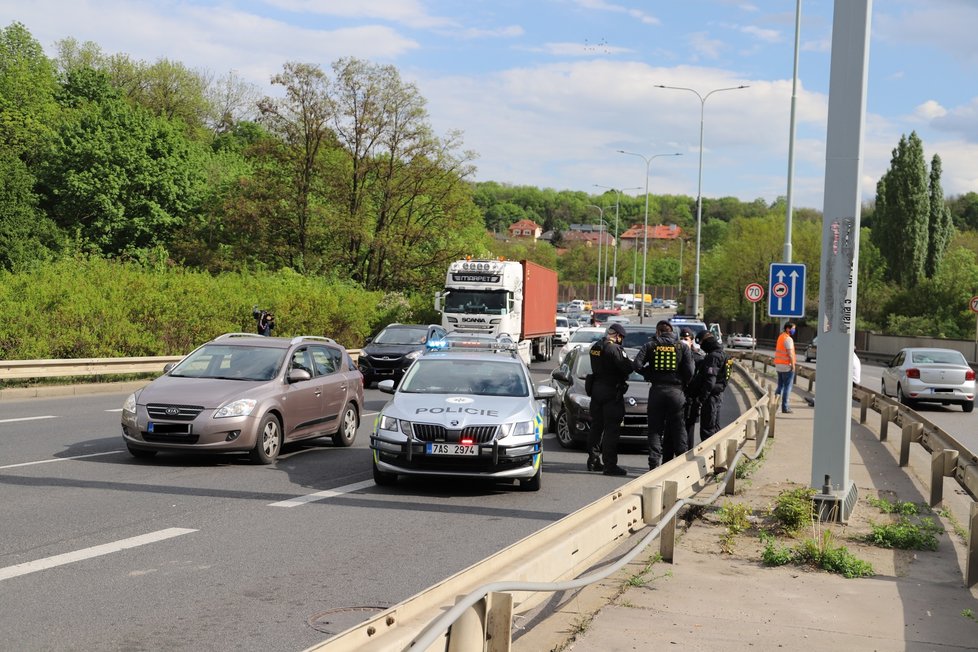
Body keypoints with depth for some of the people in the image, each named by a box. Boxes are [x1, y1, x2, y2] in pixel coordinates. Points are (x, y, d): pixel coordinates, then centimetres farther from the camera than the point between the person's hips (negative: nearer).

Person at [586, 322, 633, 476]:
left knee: (596, 426, 16)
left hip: (596, 389, 8)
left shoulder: (595, 347, 9)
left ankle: (593, 461, 22)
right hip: (611, 391, -8)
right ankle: (610, 465, -6)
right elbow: (627, 368, -20)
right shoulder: (614, 349, -17)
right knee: (611, 429, -5)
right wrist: (629, 363, 2)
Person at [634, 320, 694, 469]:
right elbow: (689, 372, -3)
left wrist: (649, 375, 7)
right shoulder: (682, 347, 4)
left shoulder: (650, 346, 4)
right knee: (678, 429, 7)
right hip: (676, 391, 0)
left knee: (655, 429, 5)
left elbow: (638, 365, -8)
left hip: (656, 391, 0)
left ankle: (654, 464, -1)